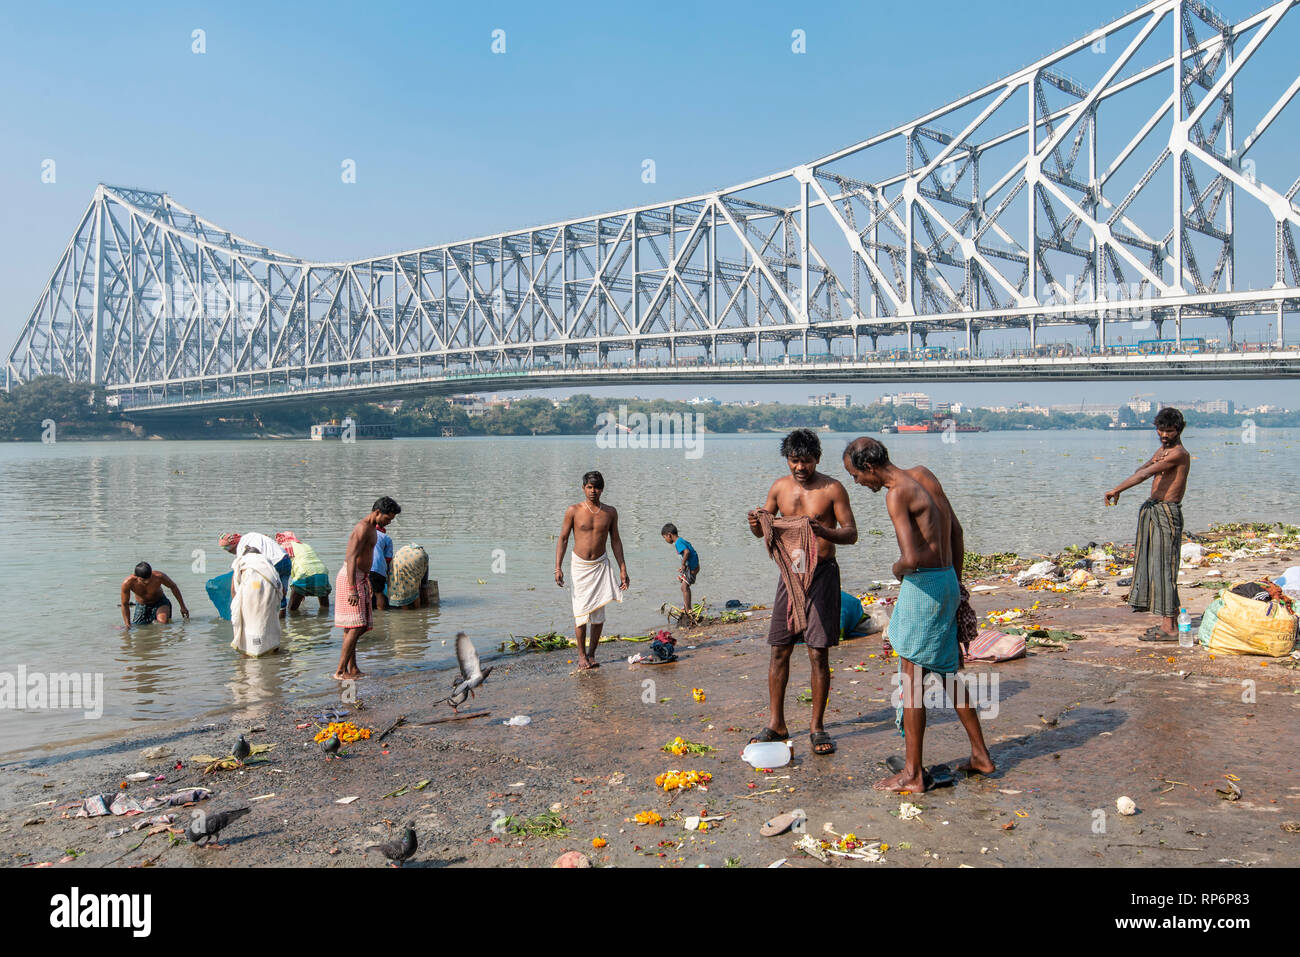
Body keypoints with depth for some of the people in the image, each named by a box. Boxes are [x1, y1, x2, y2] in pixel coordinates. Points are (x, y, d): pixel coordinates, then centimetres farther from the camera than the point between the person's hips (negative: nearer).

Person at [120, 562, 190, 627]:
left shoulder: (159, 577, -33)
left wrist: (182, 607, -5)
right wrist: (128, 624, -22)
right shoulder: (127, 583, -31)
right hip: (142, 605, 1)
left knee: (163, 621, -28)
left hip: (160, 602, -1)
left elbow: (173, 586, -12)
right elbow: (124, 605, -16)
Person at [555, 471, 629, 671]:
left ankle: (592, 654, 15)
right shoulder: (573, 511, -4)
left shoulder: (610, 512, 3)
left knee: (599, 612, 2)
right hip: (579, 564, -2)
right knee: (581, 611, -1)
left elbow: (615, 541, 9)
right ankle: (581, 655, 10)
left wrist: (623, 569, 6)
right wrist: (558, 568, -9)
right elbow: (563, 539, -1)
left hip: (601, 565, 2)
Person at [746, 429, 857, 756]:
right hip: (789, 573, 4)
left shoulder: (832, 489, -4)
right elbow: (763, 528, 13)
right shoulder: (780, 487, 7)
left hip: (822, 574, -4)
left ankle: (817, 726, 12)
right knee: (779, 650, 5)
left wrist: (825, 532, -26)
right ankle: (776, 724, 17)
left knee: (818, 653, -1)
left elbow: (851, 533, -6)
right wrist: (756, 525, -11)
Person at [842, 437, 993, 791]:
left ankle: (913, 773, 9)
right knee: (948, 673, 20)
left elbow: (911, 558, -27)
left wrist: (897, 569, -5)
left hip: (923, 586, -9)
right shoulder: (924, 482, 12)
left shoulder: (896, 494, -18)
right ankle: (980, 756, 30)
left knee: (911, 680, 0)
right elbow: (954, 532, 22)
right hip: (948, 580, 9)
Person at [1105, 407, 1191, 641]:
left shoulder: (1178, 453, -14)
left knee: (1163, 568, -10)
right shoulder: (1162, 450, 18)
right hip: (1153, 509, 10)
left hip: (1167, 512, -10)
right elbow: (1140, 472, 11)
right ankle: (1171, 622, 19)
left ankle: (1169, 628, -8)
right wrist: (1153, 463, -10)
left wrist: (1116, 490, -17)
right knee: (1155, 566, 12)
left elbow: (1144, 475, -21)